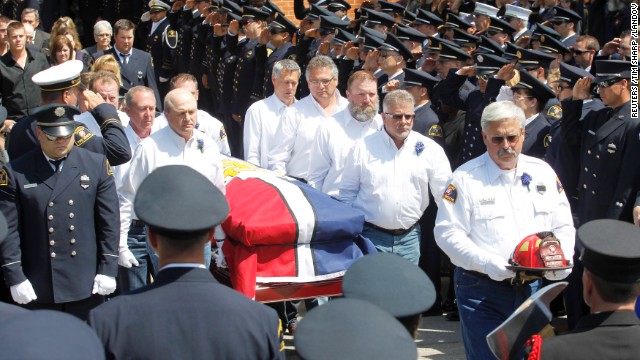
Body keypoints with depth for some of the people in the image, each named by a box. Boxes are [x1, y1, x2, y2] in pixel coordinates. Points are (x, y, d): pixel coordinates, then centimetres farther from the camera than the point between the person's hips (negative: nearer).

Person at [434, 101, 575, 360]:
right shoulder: (465, 177, -7)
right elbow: (448, 233, -12)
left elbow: (563, 227, 12)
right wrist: (492, 265, -21)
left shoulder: (543, 172, 7)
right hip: (482, 290, -4)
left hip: (531, 287, 4)